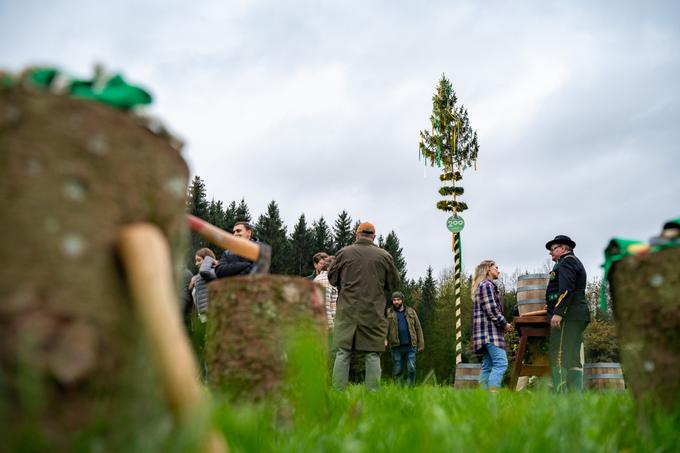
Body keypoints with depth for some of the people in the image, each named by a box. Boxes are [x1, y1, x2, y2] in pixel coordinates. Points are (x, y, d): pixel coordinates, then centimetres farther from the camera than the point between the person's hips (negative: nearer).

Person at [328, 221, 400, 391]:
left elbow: (332, 279, 10)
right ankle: (372, 392, 4)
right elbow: (394, 283, 8)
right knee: (373, 355, 5)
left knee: (343, 353, 5)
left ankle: (338, 390, 4)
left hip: (347, 311, 0)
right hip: (374, 312, 0)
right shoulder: (384, 256, 1)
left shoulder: (344, 253, 1)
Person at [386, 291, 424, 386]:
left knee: (412, 369, -3)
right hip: (396, 347, -1)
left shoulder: (411, 312, 10)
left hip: (410, 346, 1)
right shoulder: (388, 313, 4)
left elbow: (418, 328, 10)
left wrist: (421, 344, 5)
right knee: (398, 370, 6)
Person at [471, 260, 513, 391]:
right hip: (490, 329, -11)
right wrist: (504, 324, -6)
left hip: (484, 331, 11)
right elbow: (491, 310, -16)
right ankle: (493, 393, -25)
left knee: (487, 365, 8)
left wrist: (503, 324, 18)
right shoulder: (487, 285, -8)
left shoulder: (481, 286, 24)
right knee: (501, 363, -17)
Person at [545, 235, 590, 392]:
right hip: (576, 316, 11)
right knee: (574, 359, 8)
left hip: (568, 316, -11)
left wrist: (558, 312, -24)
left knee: (559, 357, -15)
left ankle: (560, 393, -19)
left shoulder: (567, 261, -4)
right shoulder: (575, 262, 27)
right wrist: (552, 305, 26)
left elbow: (566, 289, -18)